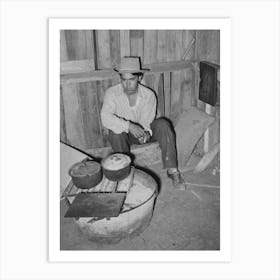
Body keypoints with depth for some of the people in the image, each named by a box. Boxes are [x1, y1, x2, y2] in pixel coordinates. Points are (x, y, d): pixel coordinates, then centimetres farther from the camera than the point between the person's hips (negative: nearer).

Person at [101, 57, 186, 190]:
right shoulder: (112, 93, -20)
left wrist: (145, 133, -40)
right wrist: (129, 126, -49)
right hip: (124, 134, -1)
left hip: (144, 130, 1)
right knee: (115, 131, -35)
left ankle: (172, 170, -25)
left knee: (163, 124, -27)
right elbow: (105, 118, -35)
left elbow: (146, 122, -16)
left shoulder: (149, 95, -16)